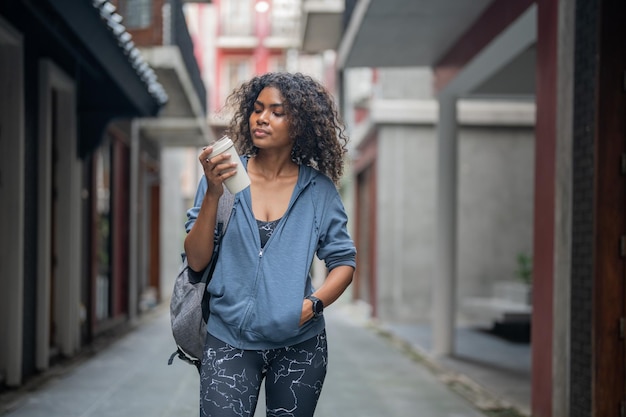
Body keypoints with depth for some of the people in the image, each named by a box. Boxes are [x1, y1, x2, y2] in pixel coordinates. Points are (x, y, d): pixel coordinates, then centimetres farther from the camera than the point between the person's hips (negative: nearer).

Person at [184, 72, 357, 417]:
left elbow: (344, 261, 3)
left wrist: (314, 303, -14)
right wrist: (213, 194, -17)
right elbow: (196, 261, -6)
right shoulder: (222, 176, -1)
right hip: (229, 339, -1)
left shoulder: (319, 190, 0)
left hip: (298, 345, 1)